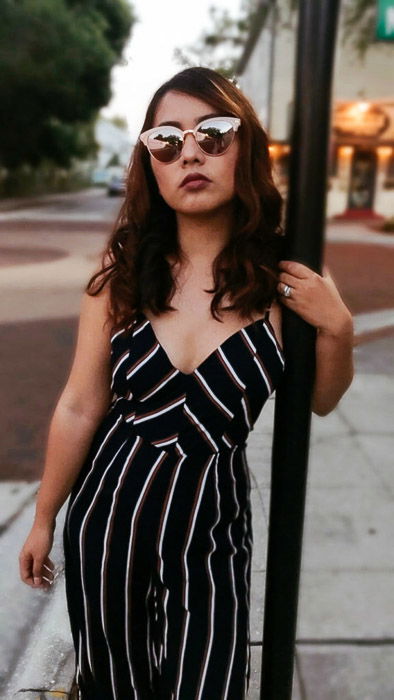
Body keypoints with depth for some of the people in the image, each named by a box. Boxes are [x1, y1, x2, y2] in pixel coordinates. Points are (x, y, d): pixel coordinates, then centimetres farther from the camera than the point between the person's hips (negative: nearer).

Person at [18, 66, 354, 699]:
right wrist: (43, 519, 5)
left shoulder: (283, 275, -12)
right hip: (108, 516, 2)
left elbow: (322, 401, 2)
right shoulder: (123, 268, -10)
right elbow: (80, 408, -4)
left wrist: (337, 328, -17)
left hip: (211, 533, -1)